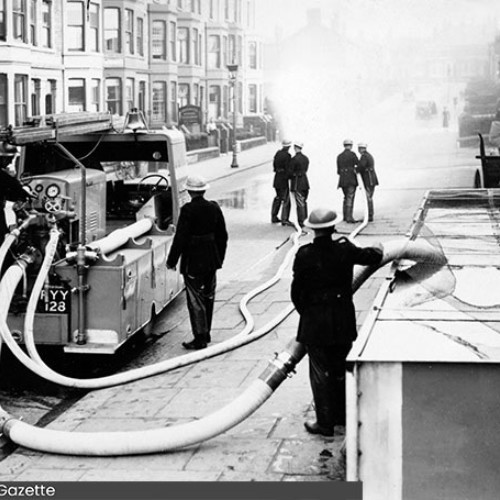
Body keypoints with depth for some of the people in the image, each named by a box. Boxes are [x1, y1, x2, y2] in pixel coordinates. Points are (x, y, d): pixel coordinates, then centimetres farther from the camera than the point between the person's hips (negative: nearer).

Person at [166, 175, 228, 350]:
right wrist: (220, 257, 19)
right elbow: (222, 235, 8)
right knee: (208, 297, 18)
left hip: (193, 262, -6)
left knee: (195, 300, 0)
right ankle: (205, 334, 29)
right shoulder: (214, 208, 1)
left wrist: (172, 260, -8)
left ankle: (200, 338, 2)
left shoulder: (188, 210, -17)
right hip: (211, 260, 6)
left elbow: (180, 238, -17)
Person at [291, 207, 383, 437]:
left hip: (315, 322, -3)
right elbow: (371, 257, 9)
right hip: (343, 321, 3)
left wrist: (304, 312, 10)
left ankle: (325, 422, 9)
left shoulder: (304, 255, -14)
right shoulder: (344, 249, -8)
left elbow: (297, 291, -8)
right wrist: (378, 250, 32)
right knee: (341, 369, 17)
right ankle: (342, 416, 28)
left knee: (320, 372, 6)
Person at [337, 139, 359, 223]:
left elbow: (338, 170, 14)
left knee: (346, 197, 17)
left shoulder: (339, 156, 11)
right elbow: (359, 164, 0)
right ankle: (349, 217, -12)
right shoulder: (352, 154, -7)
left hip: (342, 180, 6)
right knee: (350, 198, -7)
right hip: (351, 179, -6)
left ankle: (345, 216, 17)